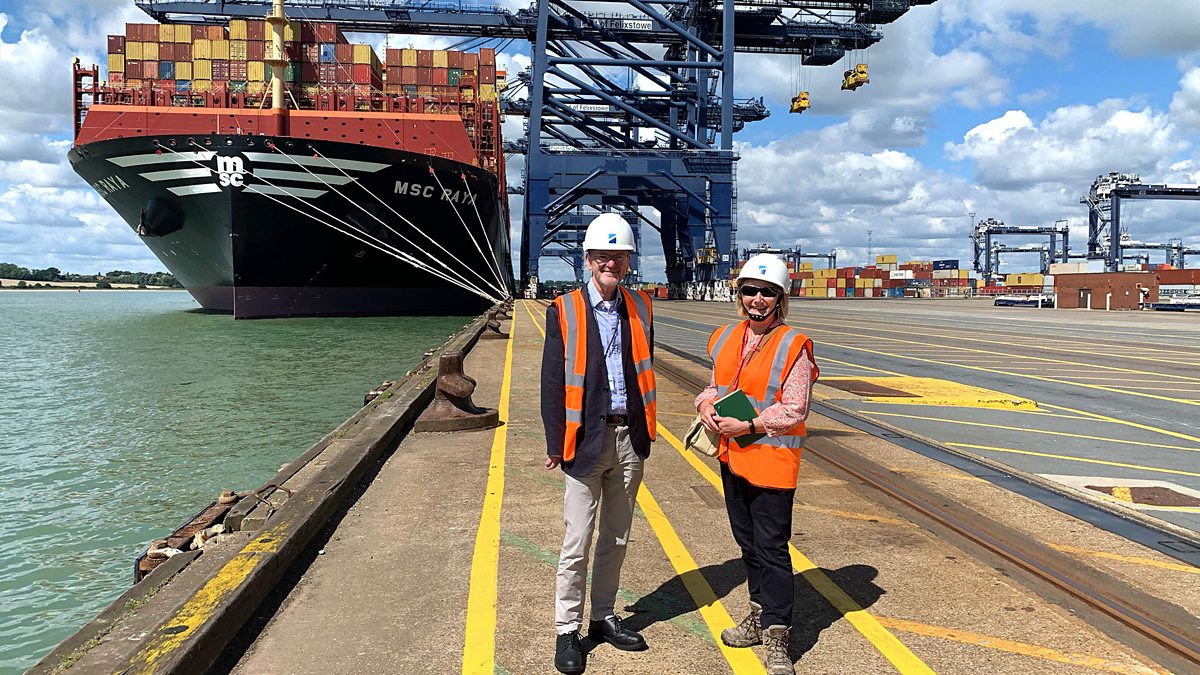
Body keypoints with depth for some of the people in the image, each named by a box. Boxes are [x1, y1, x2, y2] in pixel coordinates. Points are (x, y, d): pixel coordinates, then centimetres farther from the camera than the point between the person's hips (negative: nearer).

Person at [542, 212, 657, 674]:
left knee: (616, 538, 15)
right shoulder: (564, 311, -7)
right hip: (586, 440, -4)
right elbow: (552, 383, -6)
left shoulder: (639, 308, 6)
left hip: (630, 438, 4)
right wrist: (555, 444, -8)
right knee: (578, 542, 2)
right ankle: (567, 631, 17)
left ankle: (603, 618, 31)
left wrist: (644, 429, 8)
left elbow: (644, 372, 11)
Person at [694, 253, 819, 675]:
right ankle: (760, 614, 36)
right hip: (732, 458, 7)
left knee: (771, 548, 0)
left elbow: (794, 410, -16)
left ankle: (776, 637, 12)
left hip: (772, 461, -7)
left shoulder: (793, 346, -13)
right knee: (747, 541, 19)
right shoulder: (727, 338, 7)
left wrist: (748, 425, -21)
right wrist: (705, 404, -5)